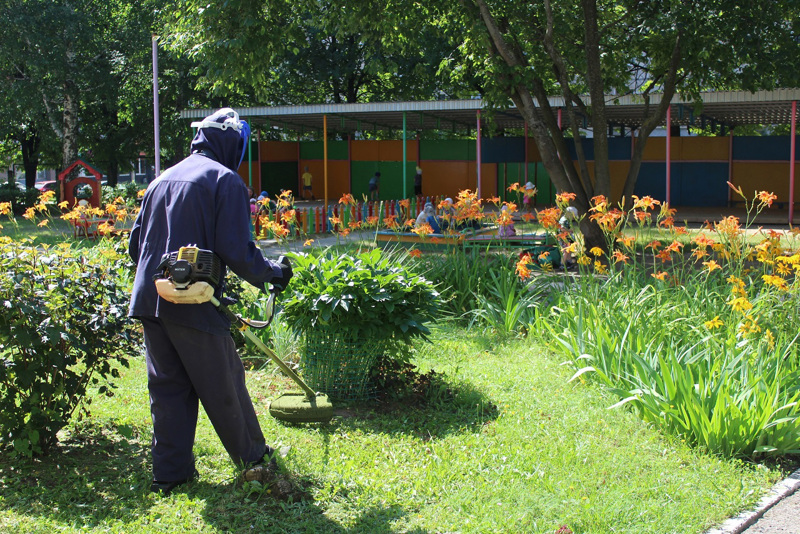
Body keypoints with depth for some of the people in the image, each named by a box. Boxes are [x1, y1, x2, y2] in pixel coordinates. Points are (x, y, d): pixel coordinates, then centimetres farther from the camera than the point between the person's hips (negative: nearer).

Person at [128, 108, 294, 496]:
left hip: (149, 300, 6)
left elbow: (135, 244, 20)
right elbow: (235, 250, -13)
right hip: (194, 303, -6)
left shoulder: (162, 180, 16)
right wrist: (271, 272, 3)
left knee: (167, 386, 13)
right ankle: (253, 460, 22)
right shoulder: (225, 179, -5)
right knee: (224, 386, 7)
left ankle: (169, 471, 18)